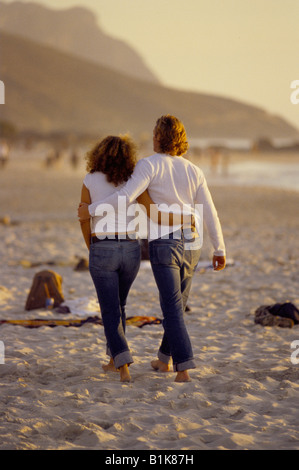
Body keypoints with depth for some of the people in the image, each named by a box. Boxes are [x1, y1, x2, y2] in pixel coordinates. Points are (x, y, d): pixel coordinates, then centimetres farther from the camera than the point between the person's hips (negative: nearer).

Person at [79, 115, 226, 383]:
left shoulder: (149, 164, -8)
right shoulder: (193, 171, 7)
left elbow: (125, 197, -20)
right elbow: (210, 213, 4)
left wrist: (91, 210, -7)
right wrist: (220, 250, 12)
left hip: (164, 245, -5)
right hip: (190, 247, 5)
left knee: (173, 310, -6)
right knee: (177, 304, 21)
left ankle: (184, 368, -17)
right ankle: (165, 359, 33)